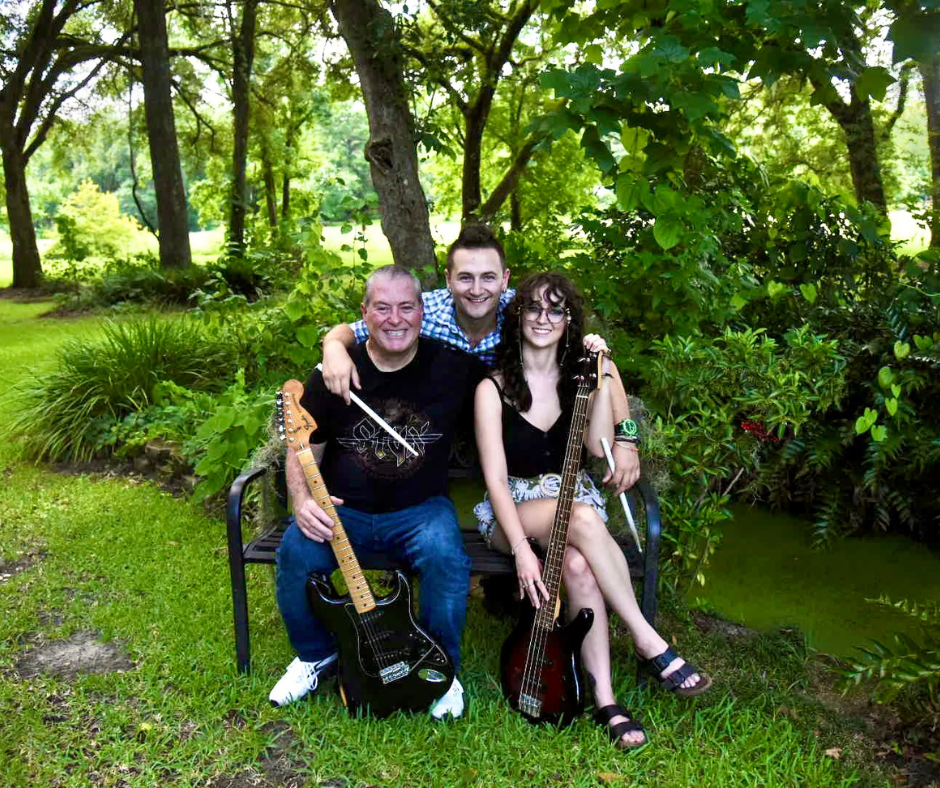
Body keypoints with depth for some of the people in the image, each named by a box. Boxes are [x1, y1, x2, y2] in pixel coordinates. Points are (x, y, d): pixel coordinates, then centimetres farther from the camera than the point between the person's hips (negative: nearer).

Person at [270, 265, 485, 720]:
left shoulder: (452, 368, -5)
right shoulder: (334, 375, -3)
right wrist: (303, 501, -16)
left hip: (421, 509, -1)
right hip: (343, 510, 1)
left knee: (446, 555, -32)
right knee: (296, 552, -26)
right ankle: (315, 656, 7)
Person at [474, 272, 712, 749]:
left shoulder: (577, 380, 7)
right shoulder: (493, 389, -5)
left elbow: (598, 447, -8)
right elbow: (495, 479, -12)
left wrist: (603, 377, -13)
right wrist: (521, 549, -25)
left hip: (573, 501, 3)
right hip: (513, 510, -2)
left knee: (578, 564, -33)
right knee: (584, 519, -36)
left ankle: (604, 698, -28)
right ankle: (649, 642, -26)